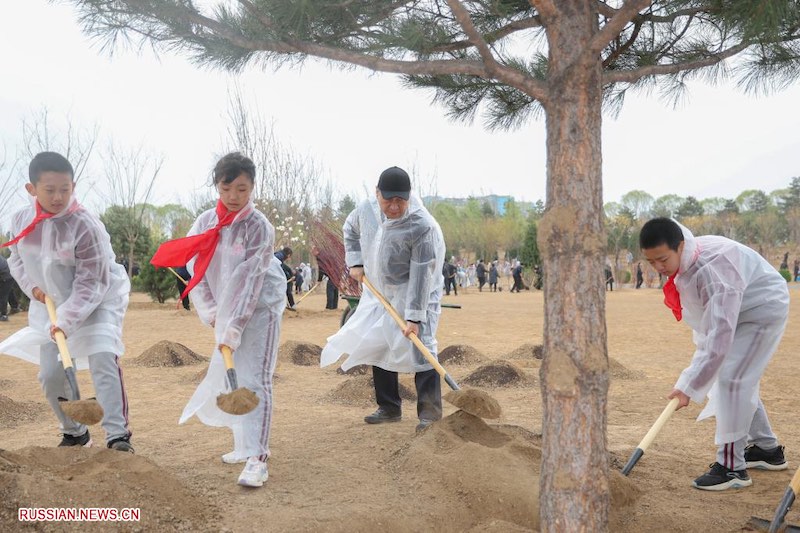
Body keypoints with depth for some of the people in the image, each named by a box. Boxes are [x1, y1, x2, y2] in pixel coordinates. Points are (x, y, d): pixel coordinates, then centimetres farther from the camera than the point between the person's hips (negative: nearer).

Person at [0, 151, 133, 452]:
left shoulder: (85, 226, -26)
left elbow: (91, 284, -24)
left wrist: (67, 321, -31)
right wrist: (32, 286, -5)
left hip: (97, 302, -5)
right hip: (51, 305, 6)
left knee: (103, 360, -22)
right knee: (50, 375, 5)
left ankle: (117, 433, -18)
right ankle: (74, 432, 25)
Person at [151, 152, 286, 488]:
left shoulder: (259, 227, -17)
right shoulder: (206, 222, -1)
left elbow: (250, 280, -21)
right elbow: (195, 270, 2)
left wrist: (233, 328, -25)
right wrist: (211, 313, -7)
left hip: (259, 309, -6)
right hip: (226, 312, 6)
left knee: (254, 380, -11)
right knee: (227, 378, 11)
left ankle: (257, 457, -11)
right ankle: (245, 444, 27)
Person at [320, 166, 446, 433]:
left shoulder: (423, 227, -27)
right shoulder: (367, 209, -9)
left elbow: (422, 275, -28)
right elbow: (350, 229, 15)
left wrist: (414, 316, -30)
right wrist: (355, 261, 1)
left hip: (414, 295, -6)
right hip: (379, 293, 7)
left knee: (419, 347, -17)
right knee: (378, 347, 11)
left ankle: (430, 412, -10)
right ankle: (389, 408, 25)